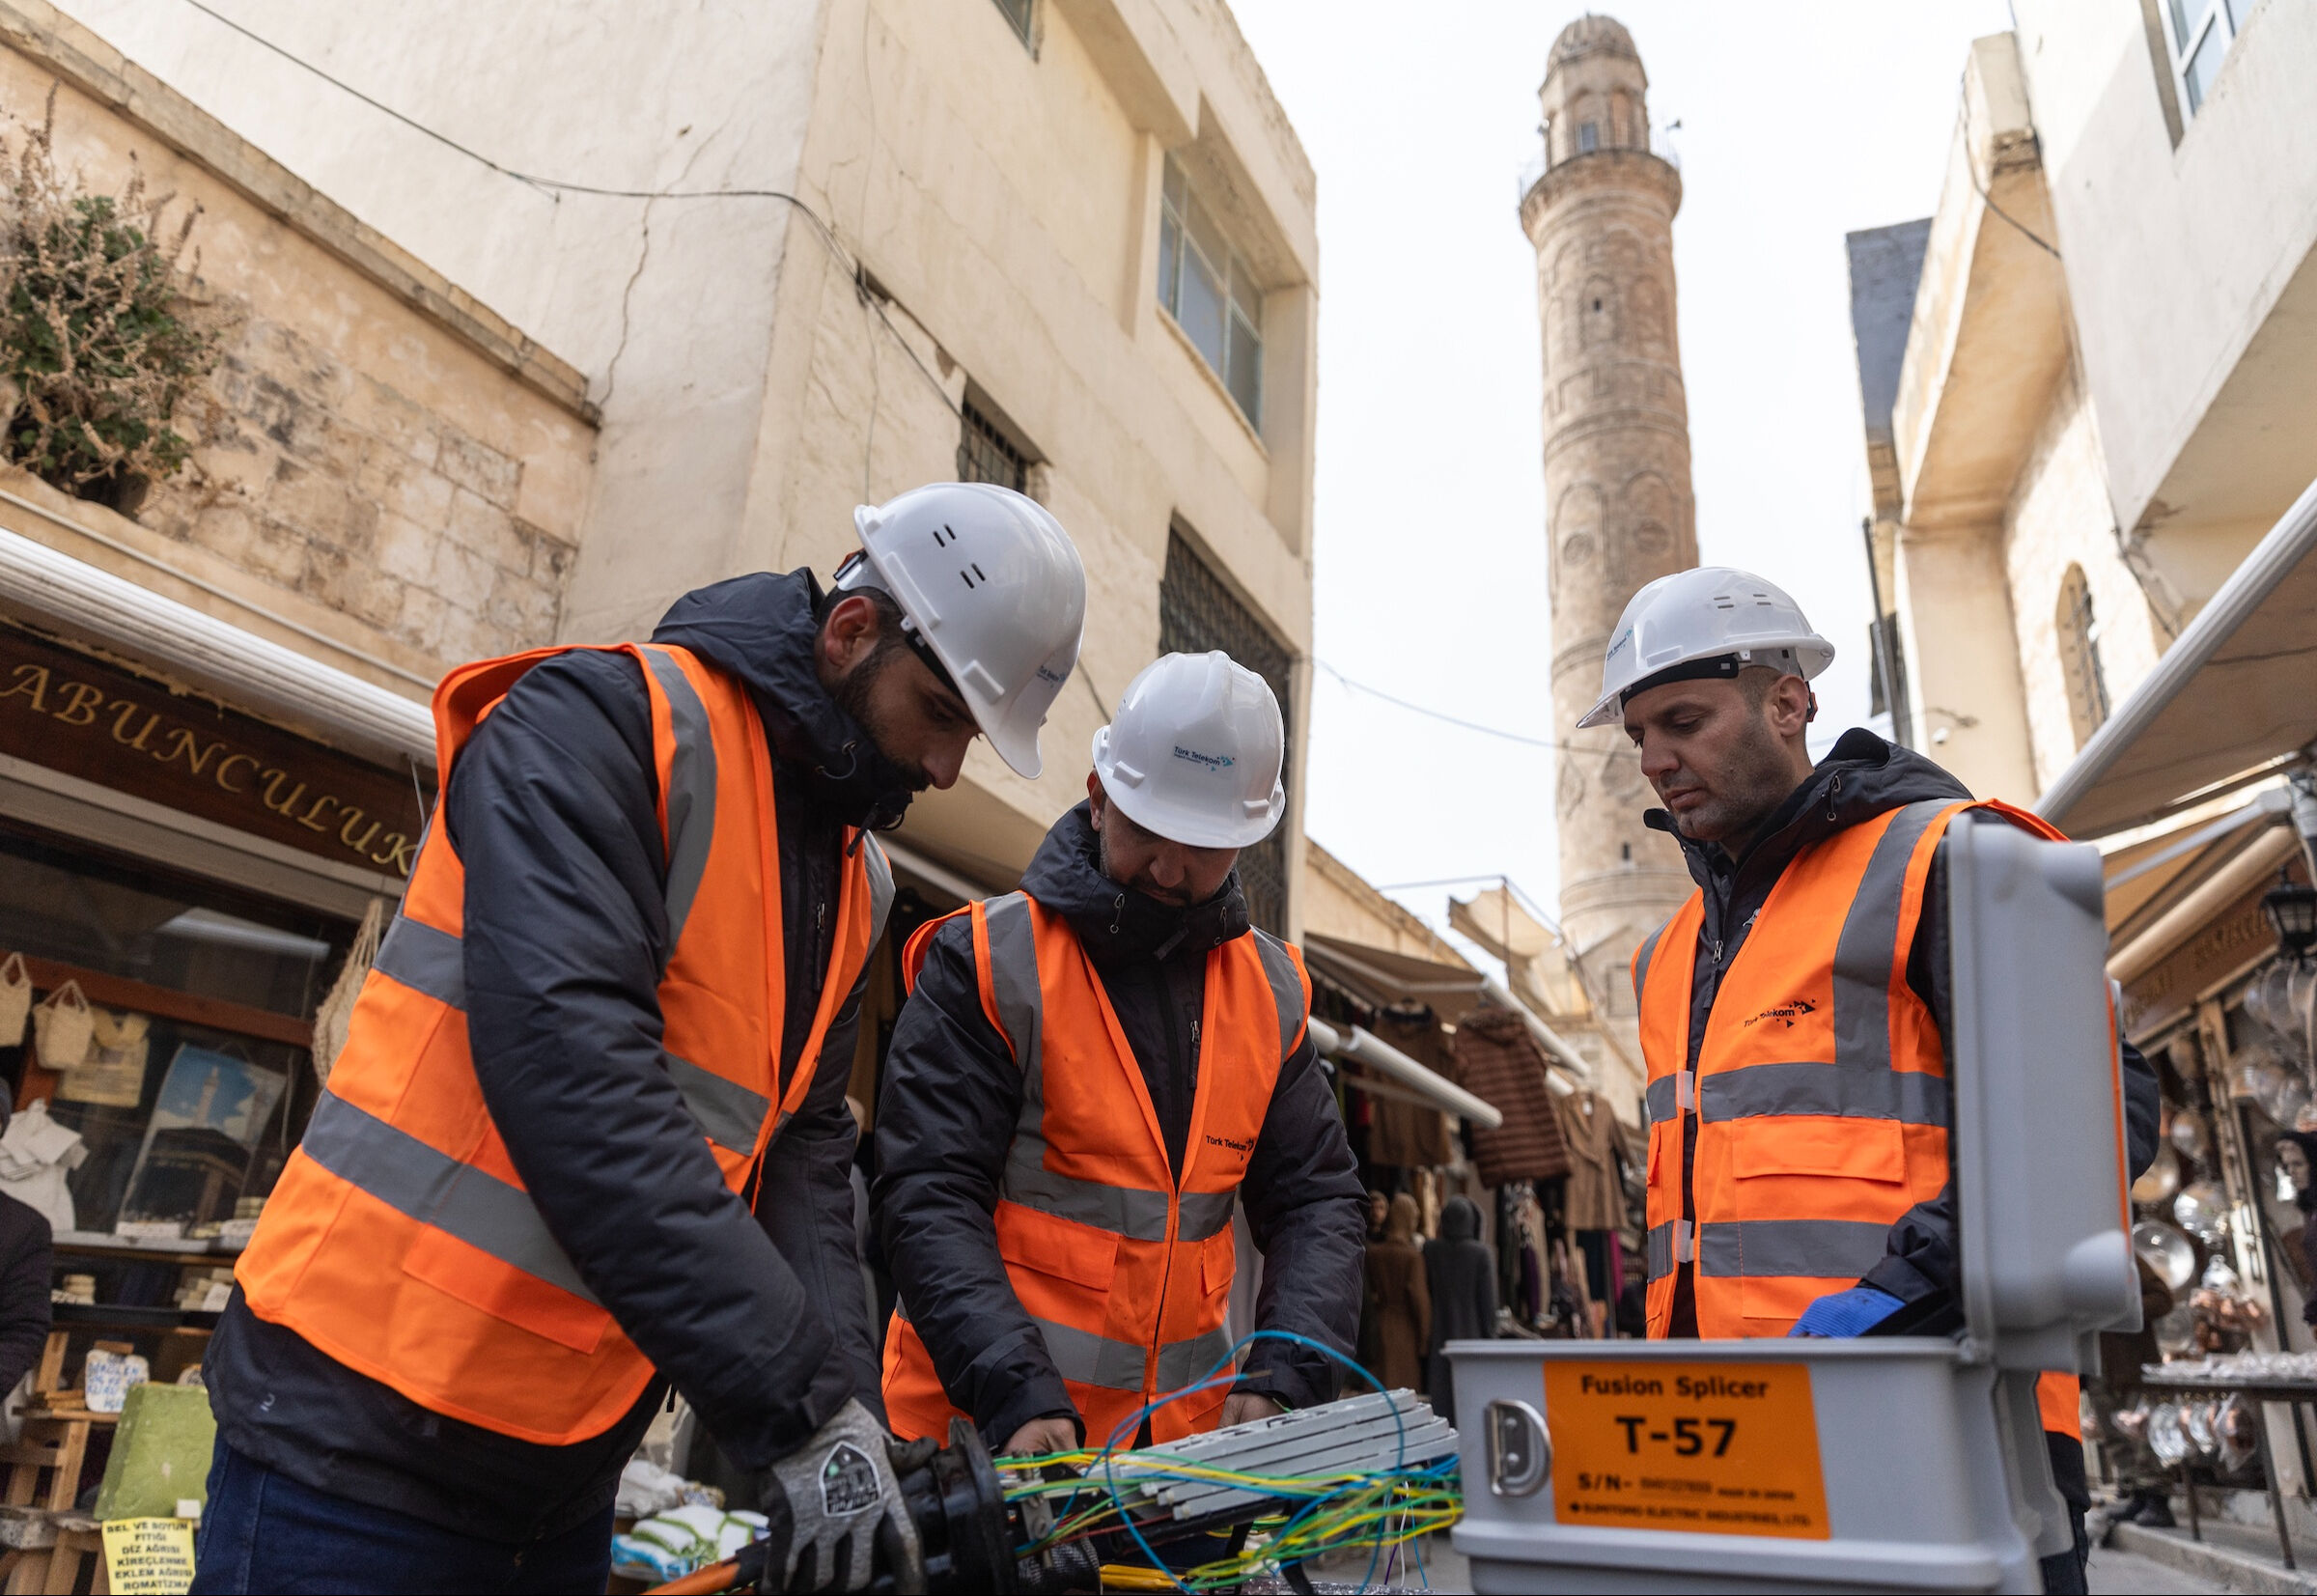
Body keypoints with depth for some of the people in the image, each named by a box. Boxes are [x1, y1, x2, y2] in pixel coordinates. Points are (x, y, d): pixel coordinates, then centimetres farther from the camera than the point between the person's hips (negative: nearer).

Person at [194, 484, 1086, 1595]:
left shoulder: (854, 886, 8)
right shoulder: (598, 722, -16)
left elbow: (803, 1148, 5)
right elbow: (570, 1066, -28)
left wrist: (845, 1401, -9)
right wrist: (797, 1403, -27)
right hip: (364, 1433, -7)